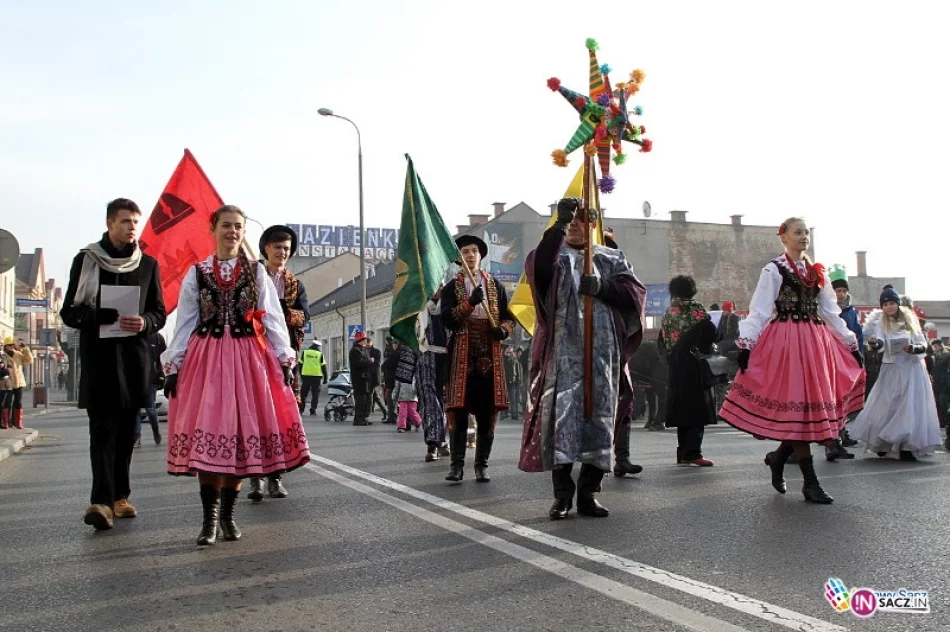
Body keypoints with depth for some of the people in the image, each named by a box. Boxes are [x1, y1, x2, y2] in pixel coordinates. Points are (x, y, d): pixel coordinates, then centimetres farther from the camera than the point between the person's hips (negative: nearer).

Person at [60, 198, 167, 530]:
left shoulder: (148, 264, 10)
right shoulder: (86, 260, 3)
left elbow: (159, 313, 12)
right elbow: (69, 312, 0)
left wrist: (144, 323, -12)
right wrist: (104, 317, -19)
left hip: (134, 356, 3)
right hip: (98, 356, -3)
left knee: (126, 429, 6)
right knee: (103, 428, -10)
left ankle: (118, 496, 14)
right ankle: (102, 500, -15)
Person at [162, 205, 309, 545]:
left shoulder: (257, 272, 9)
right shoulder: (196, 273, 9)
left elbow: (273, 318, 5)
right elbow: (184, 324, 8)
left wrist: (284, 358, -3)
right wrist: (174, 365, 2)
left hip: (249, 359, 0)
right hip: (206, 359, 0)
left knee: (241, 433, 0)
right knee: (207, 433, -8)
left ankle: (227, 514, 12)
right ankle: (209, 518, -2)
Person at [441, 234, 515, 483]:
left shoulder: (495, 285, 14)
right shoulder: (451, 288, 8)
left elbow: (508, 316, 15)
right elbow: (447, 320, -6)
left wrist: (503, 330, -6)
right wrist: (470, 302, -19)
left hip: (490, 356, 2)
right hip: (462, 357, -2)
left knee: (487, 412, 2)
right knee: (458, 410, -4)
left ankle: (482, 465, 10)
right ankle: (457, 464, 2)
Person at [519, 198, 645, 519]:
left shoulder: (612, 259, 18)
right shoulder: (556, 255, 11)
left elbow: (635, 293, 5)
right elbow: (537, 266, -14)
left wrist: (603, 287, -12)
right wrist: (559, 223, -26)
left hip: (603, 352, 2)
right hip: (562, 351, -2)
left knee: (599, 418, 1)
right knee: (560, 415, -8)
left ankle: (588, 493, 10)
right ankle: (562, 494, -2)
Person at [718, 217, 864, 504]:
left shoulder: (817, 272, 16)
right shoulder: (773, 270, -1)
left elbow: (831, 313, 18)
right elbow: (759, 311, -8)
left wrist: (851, 345, 15)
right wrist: (746, 344, -19)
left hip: (816, 342, 6)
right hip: (786, 342, -6)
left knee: (815, 405, 2)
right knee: (798, 407, -7)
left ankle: (778, 457, 23)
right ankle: (810, 483, -3)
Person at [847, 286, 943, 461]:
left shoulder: (910, 319, 4)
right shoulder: (880, 322, 3)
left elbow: (924, 344, 3)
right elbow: (880, 344, -15)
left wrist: (913, 348, -18)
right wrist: (874, 343, -38)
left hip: (912, 369, 0)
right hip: (891, 369, 0)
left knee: (911, 406, -5)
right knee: (886, 406, 1)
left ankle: (907, 448, -1)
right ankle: (883, 444, 19)